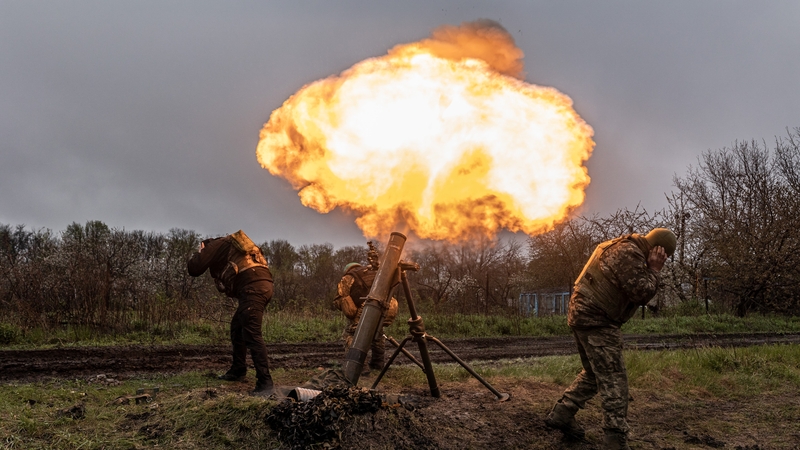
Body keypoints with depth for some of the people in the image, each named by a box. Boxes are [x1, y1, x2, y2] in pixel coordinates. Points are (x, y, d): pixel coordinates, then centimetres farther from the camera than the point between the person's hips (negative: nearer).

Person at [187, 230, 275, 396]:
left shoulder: (215, 245, 11)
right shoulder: (230, 247, 35)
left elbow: (194, 269, 6)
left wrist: (199, 254, 24)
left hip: (253, 287, -9)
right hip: (262, 285, 9)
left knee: (251, 334, -14)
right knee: (237, 327, 23)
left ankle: (265, 383, -19)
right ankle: (238, 370, 32)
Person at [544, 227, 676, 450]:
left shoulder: (624, 248, 18)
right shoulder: (629, 253, -15)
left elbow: (636, 293, 19)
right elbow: (642, 294, -17)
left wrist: (651, 270, 4)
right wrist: (653, 270, -5)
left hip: (583, 314, 10)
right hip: (596, 319, -10)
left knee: (594, 373, 20)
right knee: (614, 379, -8)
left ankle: (560, 414, 23)